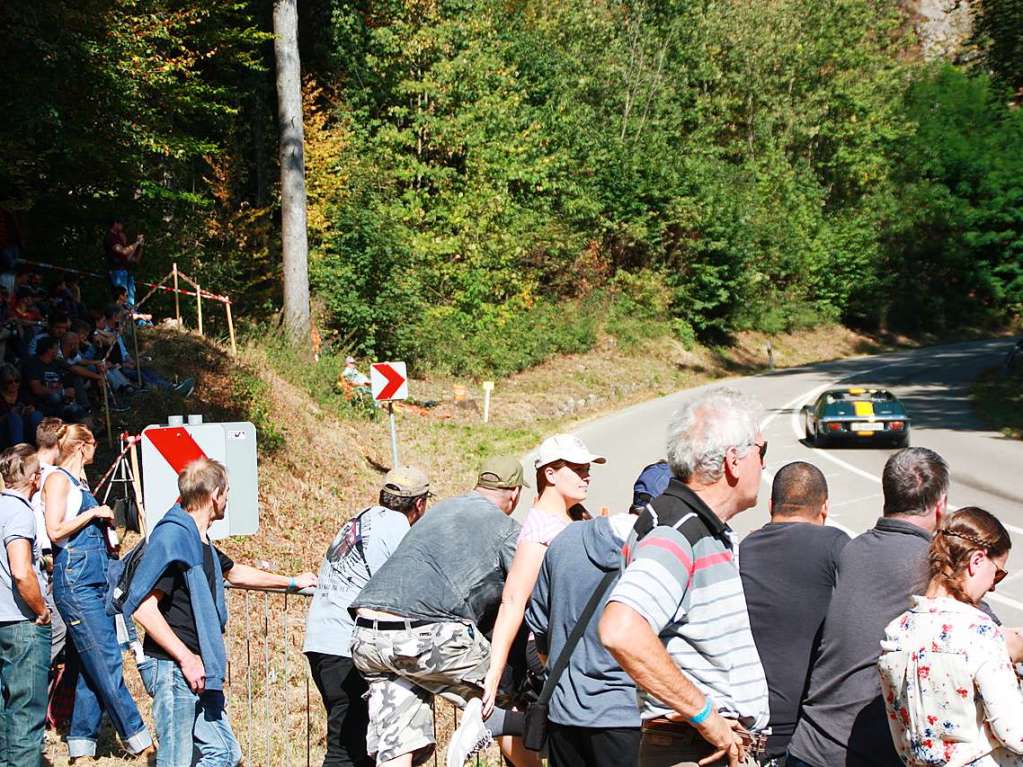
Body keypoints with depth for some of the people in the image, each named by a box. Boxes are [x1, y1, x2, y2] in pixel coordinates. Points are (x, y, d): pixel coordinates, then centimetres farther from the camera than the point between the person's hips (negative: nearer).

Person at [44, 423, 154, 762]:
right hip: (75, 582, -9)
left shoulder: (79, 483, 21)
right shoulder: (58, 479, -5)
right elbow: (55, 531, -14)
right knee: (108, 664, -7)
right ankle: (137, 737, -3)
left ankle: (81, 744, 12)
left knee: (95, 666, 7)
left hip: (96, 580, 9)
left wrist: (106, 524, 12)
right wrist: (94, 513, -10)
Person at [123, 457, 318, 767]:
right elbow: (143, 608, -21)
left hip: (197, 672, 10)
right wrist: (186, 658, -20)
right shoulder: (172, 537, -15)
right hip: (172, 669, -10)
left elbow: (234, 572, 35)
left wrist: (291, 582, 45)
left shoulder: (200, 542, 15)